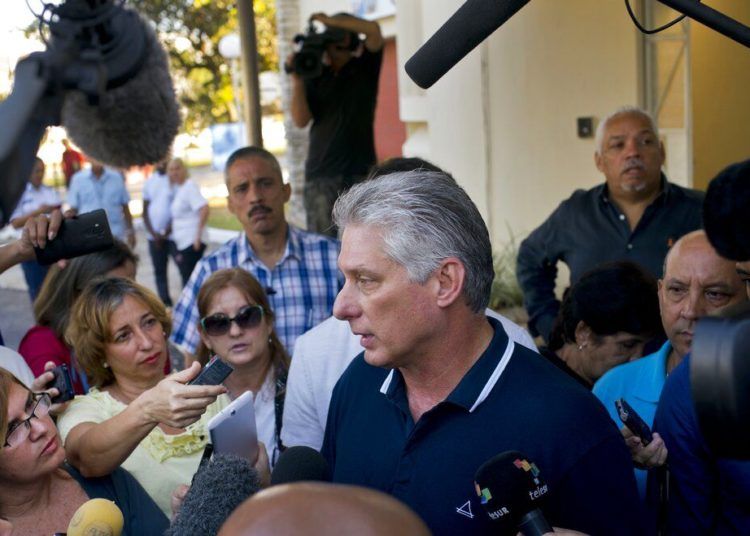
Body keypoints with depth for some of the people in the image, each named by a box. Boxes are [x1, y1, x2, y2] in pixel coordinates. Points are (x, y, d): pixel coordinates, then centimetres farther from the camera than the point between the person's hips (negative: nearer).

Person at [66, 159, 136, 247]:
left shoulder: (116, 177, 5)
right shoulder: (78, 179, 2)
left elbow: (125, 207, 11)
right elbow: (74, 208, 5)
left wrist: (130, 231, 10)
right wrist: (69, 214, -18)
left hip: (116, 236, 1)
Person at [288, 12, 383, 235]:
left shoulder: (365, 68, 9)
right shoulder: (315, 77, 11)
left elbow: (373, 30, -9)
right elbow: (301, 120, 2)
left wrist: (330, 20, -8)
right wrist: (297, 81, -8)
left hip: (361, 169, -1)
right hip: (322, 173, 1)